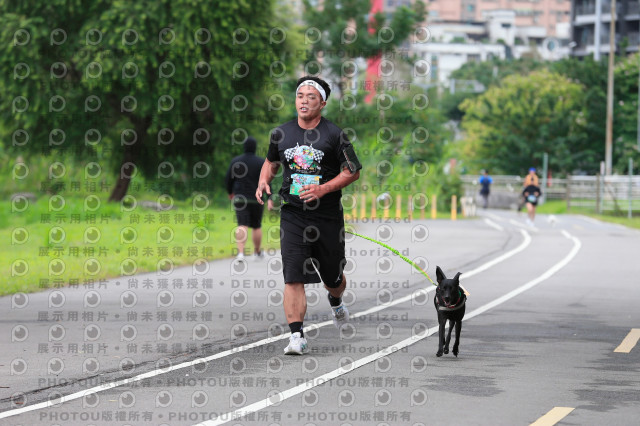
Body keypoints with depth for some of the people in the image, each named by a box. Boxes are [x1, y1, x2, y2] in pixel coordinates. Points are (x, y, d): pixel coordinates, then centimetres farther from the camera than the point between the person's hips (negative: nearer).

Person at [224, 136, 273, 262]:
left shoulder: (235, 161, 2)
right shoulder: (261, 162, -4)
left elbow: (228, 179, 6)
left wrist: (230, 192, 23)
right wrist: (269, 198, -13)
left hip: (239, 199, 1)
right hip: (256, 199, -1)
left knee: (242, 226, -6)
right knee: (256, 226, 15)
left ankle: (240, 252, -24)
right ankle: (257, 252, 29)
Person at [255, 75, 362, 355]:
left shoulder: (334, 135, -5)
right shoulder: (281, 133, 6)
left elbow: (353, 171, -3)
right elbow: (271, 162, 23)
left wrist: (323, 188, -16)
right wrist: (264, 182, 2)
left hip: (328, 216, -1)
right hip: (292, 214, 1)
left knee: (333, 278, 14)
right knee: (293, 277, -14)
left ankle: (335, 302, 50)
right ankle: (297, 337, -16)